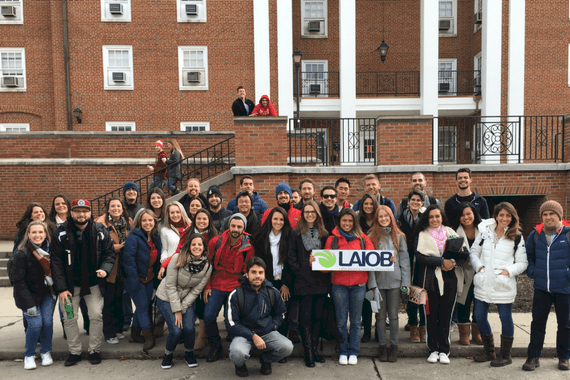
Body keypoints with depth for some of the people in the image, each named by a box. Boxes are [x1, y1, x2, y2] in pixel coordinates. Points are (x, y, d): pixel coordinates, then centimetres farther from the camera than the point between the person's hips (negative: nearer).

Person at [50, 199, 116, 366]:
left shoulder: (100, 231, -4)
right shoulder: (61, 233, -8)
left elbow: (109, 254, 3)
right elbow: (56, 261, -7)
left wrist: (105, 269, -19)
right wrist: (61, 288, -11)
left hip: (93, 283, 0)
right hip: (70, 284, 0)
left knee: (96, 316, 1)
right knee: (69, 318, 5)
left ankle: (94, 350, 18)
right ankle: (74, 351, 23)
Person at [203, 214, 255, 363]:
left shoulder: (248, 247, -7)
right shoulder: (215, 242, -2)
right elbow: (208, 265, 9)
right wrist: (207, 286, 6)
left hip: (236, 288, -2)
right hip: (216, 286, 2)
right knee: (208, 317, -6)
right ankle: (215, 347, 17)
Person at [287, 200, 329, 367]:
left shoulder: (324, 234, 10)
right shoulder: (295, 234, 3)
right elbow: (291, 258, -1)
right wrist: (301, 273, -10)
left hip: (321, 282, 3)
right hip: (303, 282, -3)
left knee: (317, 316, 10)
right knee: (305, 317, -1)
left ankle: (314, 349, 22)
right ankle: (308, 353, 7)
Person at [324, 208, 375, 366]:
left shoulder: (362, 238, 9)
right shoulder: (332, 239, 7)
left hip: (358, 283, 1)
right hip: (339, 283, -1)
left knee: (356, 320, 8)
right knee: (341, 321, 6)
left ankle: (353, 352, 20)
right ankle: (343, 352, 19)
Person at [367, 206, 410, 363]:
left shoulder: (399, 236, 6)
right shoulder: (372, 237, 3)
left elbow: (404, 260, 5)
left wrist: (406, 282, -1)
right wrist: (372, 283, -7)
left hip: (394, 281, 0)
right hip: (378, 281, 0)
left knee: (393, 315, 6)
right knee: (380, 315, 7)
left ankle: (394, 346, 17)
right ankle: (382, 346, 17)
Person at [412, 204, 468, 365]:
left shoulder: (450, 233, 11)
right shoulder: (421, 235, 3)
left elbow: (464, 253, 4)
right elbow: (420, 257, -10)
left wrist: (453, 261, -14)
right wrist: (442, 261, -16)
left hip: (449, 279, 2)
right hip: (430, 280, -1)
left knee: (446, 315, 4)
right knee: (431, 316, 5)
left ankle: (444, 350, 16)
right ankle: (433, 349, 18)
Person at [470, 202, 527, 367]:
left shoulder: (517, 237, 1)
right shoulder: (484, 232, 7)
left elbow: (522, 263, 2)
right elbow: (474, 252, 13)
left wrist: (508, 271, -13)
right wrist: (479, 266, -3)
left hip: (504, 285, -3)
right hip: (483, 284, 3)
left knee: (505, 318, 3)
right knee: (480, 317, 8)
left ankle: (505, 355, 19)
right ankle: (489, 352, 26)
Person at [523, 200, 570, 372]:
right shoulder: (535, 235, 3)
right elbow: (528, 255, 18)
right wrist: (532, 271, 6)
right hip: (541, 288, 2)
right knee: (537, 323, 6)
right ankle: (533, 357, 15)